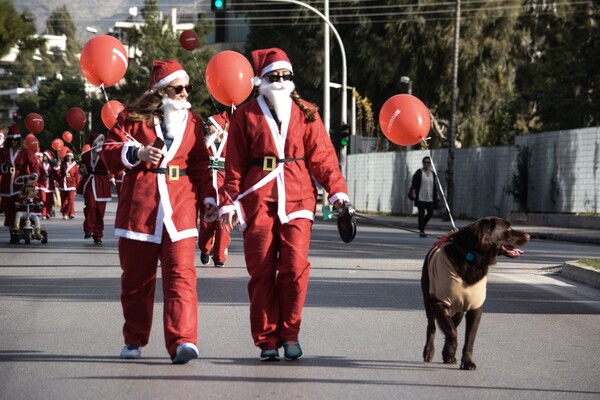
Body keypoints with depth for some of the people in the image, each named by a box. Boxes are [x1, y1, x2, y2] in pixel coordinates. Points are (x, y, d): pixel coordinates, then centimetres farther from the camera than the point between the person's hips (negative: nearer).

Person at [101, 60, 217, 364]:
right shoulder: (133, 117, 4)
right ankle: (134, 340, 23)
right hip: (139, 205, -1)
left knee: (181, 274, -12)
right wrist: (136, 152, -16)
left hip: (180, 207, 1)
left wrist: (208, 197, 2)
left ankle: (183, 341, -20)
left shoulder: (192, 121, 12)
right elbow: (109, 153, 2)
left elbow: (200, 164, 14)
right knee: (136, 276, 9)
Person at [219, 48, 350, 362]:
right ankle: (267, 341, 9)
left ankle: (289, 334, 5)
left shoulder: (305, 113, 10)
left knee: (295, 266, -11)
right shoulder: (246, 116, 7)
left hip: (297, 198, 0)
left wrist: (336, 189, -5)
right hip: (258, 200, 0)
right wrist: (229, 200, -2)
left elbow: (322, 154, 5)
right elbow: (235, 163, 6)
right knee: (262, 271, 0)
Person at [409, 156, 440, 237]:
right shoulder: (419, 172, -1)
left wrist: (437, 195, 10)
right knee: (421, 213, -5)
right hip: (420, 197, -5)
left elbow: (435, 186, 17)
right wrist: (413, 193, -14)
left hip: (430, 198, 5)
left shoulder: (432, 174, 15)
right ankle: (421, 231, 0)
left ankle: (422, 226, 20)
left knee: (430, 213, -2)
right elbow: (413, 184, -4)